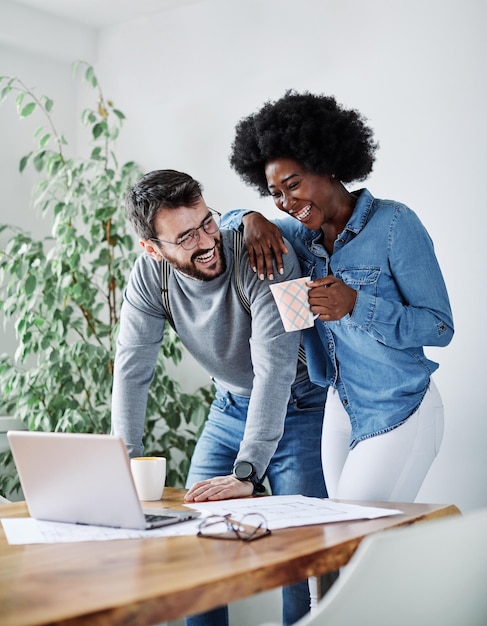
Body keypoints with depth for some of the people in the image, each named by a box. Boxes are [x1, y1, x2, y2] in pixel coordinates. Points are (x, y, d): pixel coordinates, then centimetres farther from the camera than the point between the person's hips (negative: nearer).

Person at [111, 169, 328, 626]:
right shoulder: (149, 276, -15)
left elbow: (273, 369, -34)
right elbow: (132, 370, -11)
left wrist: (247, 473, -38)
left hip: (297, 404, -4)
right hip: (230, 406, 5)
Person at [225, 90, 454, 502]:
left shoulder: (394, 224, -13)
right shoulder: (304, 235, 5)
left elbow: (440, 327, -14)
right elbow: (225, 222, 19)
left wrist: (357, 305, -27)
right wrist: (251, 220, -5)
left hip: (400, 413, -6)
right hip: (341, 409, 7)